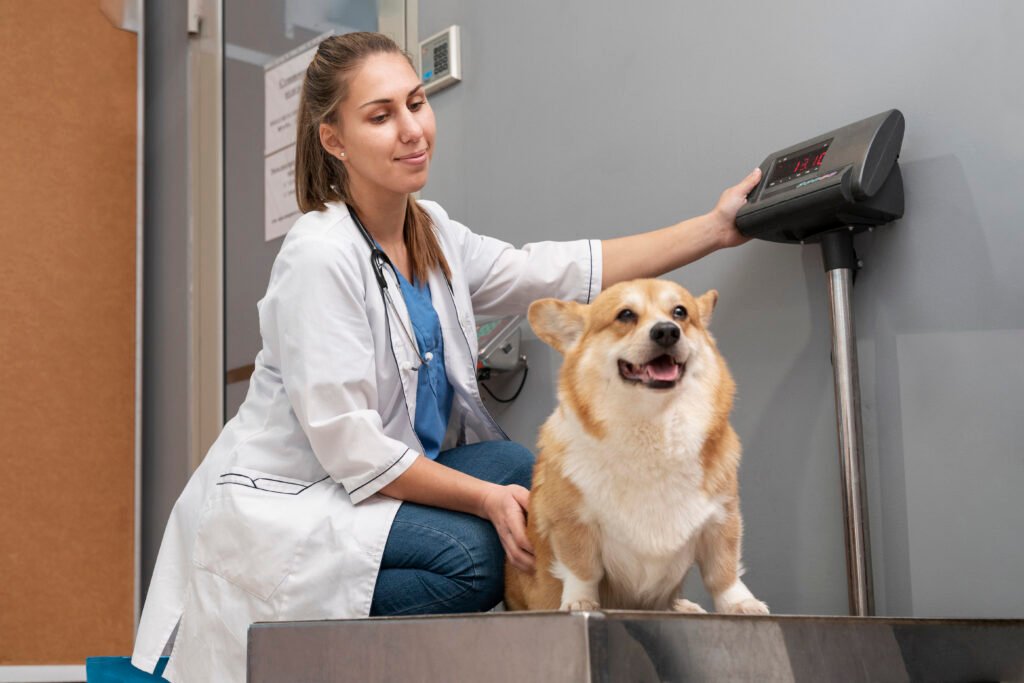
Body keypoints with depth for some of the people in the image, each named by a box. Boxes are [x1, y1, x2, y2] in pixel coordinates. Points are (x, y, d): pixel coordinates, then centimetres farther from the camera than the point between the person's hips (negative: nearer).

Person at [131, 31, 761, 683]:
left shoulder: (432, 234, 5)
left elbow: (562, 272, 4)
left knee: (520, 471, -11)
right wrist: (486, 497, -24)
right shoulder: (321, 257, -21)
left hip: (389, 477, 8)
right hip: (281, 506, -8)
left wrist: (715, 228, 1)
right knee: (474, 554, -26)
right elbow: (349, 449, -22)